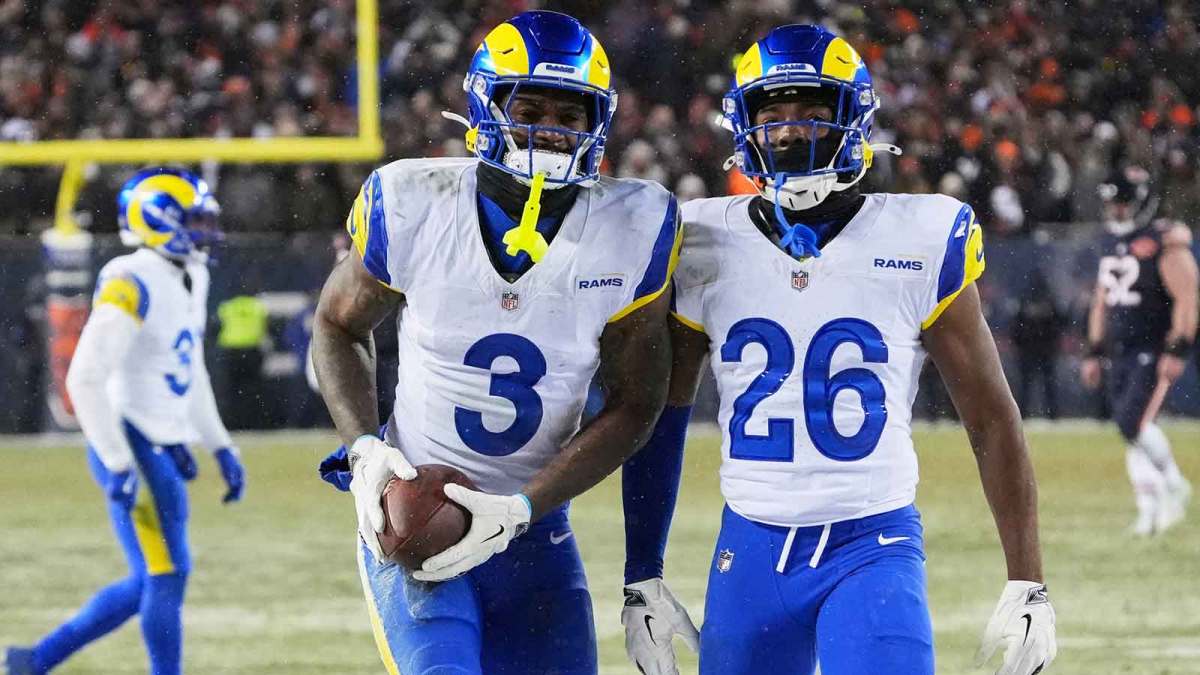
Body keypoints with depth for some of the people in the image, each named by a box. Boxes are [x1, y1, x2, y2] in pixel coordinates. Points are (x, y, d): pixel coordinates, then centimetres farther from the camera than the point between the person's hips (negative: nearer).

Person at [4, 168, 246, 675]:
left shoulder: (190, 279, 13)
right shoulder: (132, 285, -17)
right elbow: (86, 378, -21)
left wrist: (220, 448, 21)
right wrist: (119, 464, -23)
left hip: (162, 449, 10)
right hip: (132, 448, -10)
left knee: (149, 583, 12)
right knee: (166, 575, -6)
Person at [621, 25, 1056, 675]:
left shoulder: (921, 243, -2)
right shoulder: (703, 249, 4)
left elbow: (991, 420, 3)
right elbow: (657, 420, 13)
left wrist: (1027, 585, 1)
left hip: (874, 548, -3)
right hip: (751, 549, 3)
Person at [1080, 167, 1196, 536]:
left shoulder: (1165, 243, -12)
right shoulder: (1112, 243, 13)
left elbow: (1186, 299, -15)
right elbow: (1102, 301, 21)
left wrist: (1177, 350, -21)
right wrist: (1094, 352, 19)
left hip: (1155, 351, -8)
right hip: (1122, 351, 8)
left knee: (1133, 423, -17)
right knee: (1133, 432, 5)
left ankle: (1174, 486, 2)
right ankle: (1150, 509, 12)